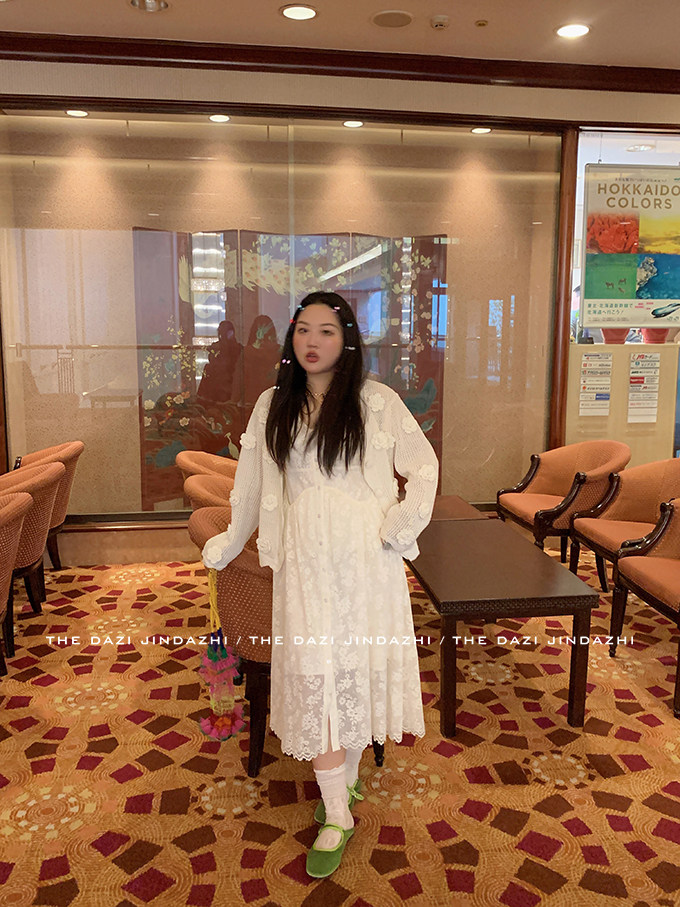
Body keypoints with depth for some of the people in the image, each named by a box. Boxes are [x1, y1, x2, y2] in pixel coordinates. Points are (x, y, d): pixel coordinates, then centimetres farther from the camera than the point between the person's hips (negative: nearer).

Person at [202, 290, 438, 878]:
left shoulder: (377, 401, -4)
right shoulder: (273, 406, 5)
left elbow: (423, 465, 4)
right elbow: (252, 482, 16)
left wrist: (402, 524, -7)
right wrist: (229, 544, 24)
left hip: (366, 557, -1)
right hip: (305, 559, 2)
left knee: (358, 667, 8)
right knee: (312, 676, -1)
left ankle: (347, 779, 32)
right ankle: (336, 818, 13)